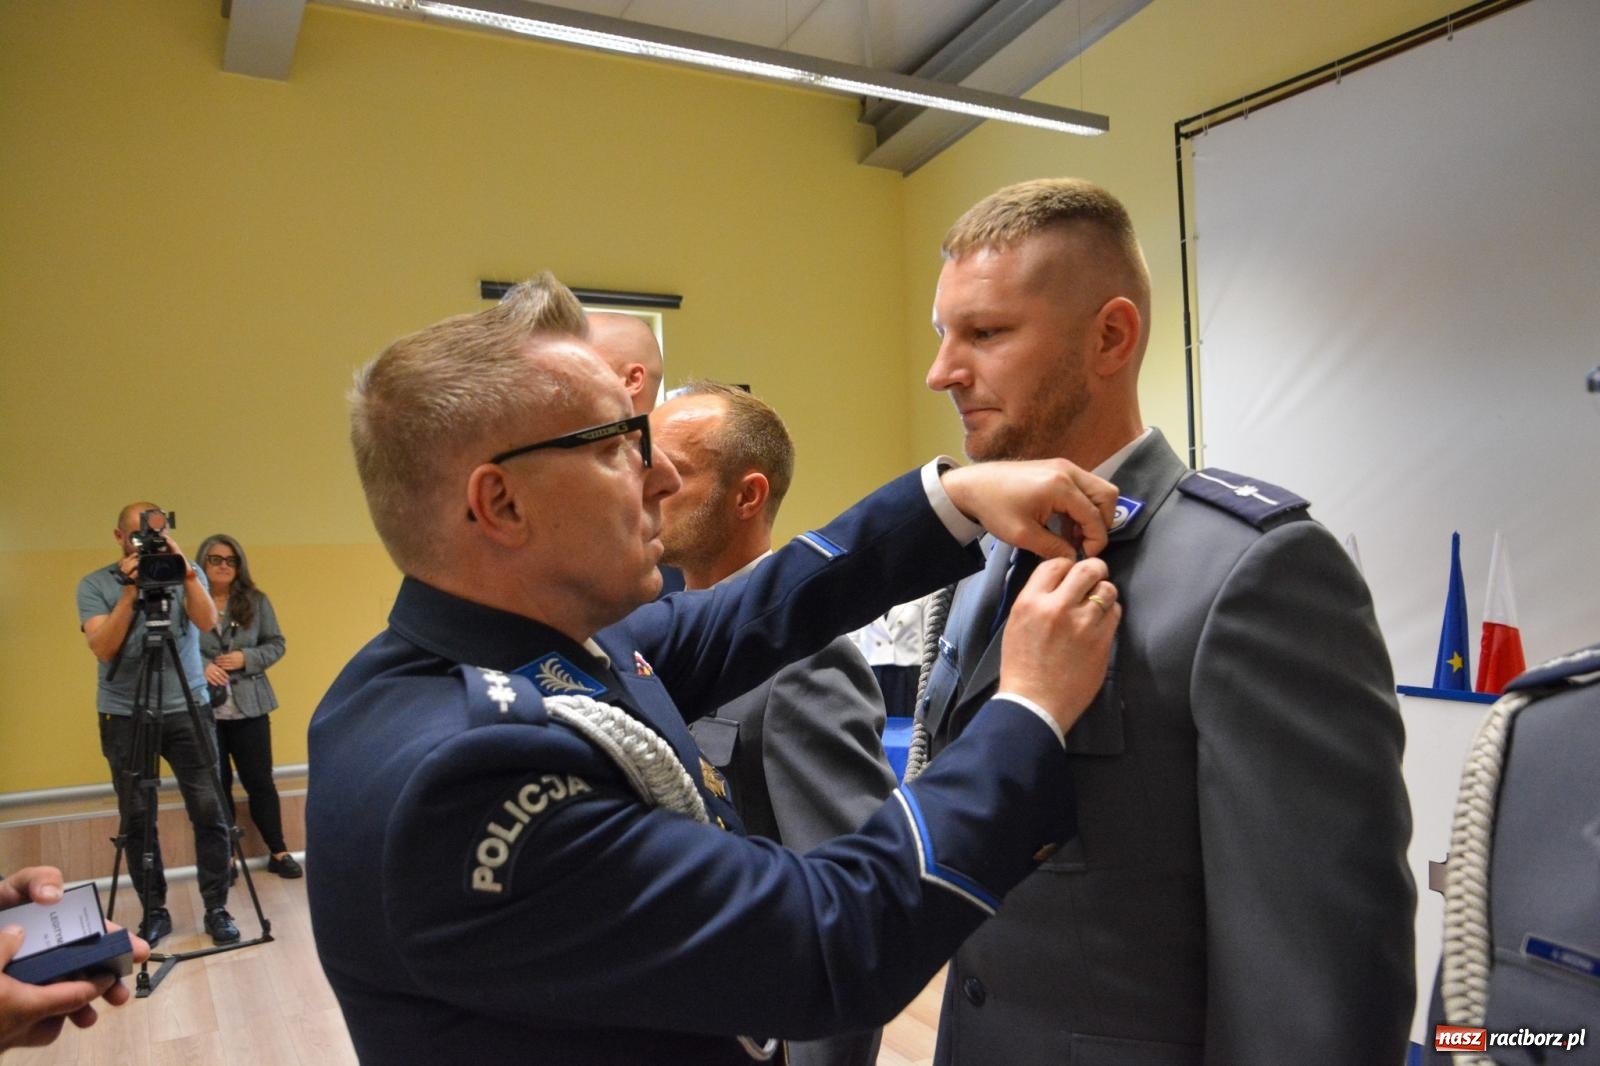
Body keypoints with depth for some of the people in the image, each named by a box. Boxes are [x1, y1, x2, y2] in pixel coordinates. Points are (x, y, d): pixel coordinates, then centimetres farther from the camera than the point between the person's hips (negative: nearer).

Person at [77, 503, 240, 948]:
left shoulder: (187, 574, 3)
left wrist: (184, 570, -24)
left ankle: (217, 908, 8)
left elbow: (208, 622, -14)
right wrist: (130, 591, -18)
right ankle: (154, 911, 18)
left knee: (209, 811, -2)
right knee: (137, 819, 5)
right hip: (125, 717, 0)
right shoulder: (94, 584, 2)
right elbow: (103, 648, -10)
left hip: (188, 710, 0)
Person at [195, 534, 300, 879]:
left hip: (248, 706, 2)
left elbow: (276, 645, 5)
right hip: (203, 708, -1)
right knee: (216, 785, 8)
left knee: (260, 781, 6)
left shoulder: (256, 601, 3)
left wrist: (245, 659, -11)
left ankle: (278, 852, 17)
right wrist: (200, 667, -23)